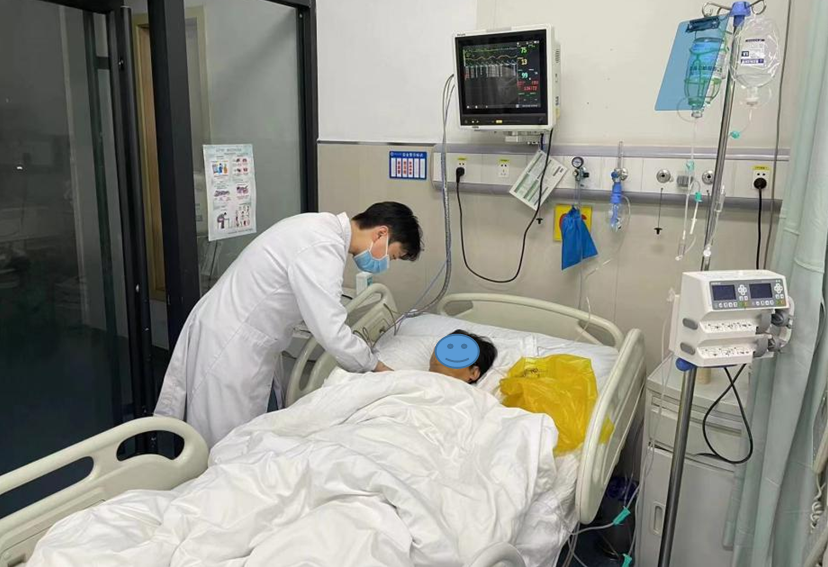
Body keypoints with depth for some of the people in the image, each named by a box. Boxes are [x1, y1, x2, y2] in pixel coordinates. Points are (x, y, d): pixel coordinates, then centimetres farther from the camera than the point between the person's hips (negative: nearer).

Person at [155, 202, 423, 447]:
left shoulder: (323, 227, 6)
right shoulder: (323, 248, -25)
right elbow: (331, 334, -27)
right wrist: (378, 367, -11)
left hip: (238, 339, 10)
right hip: (228, 348, -10)